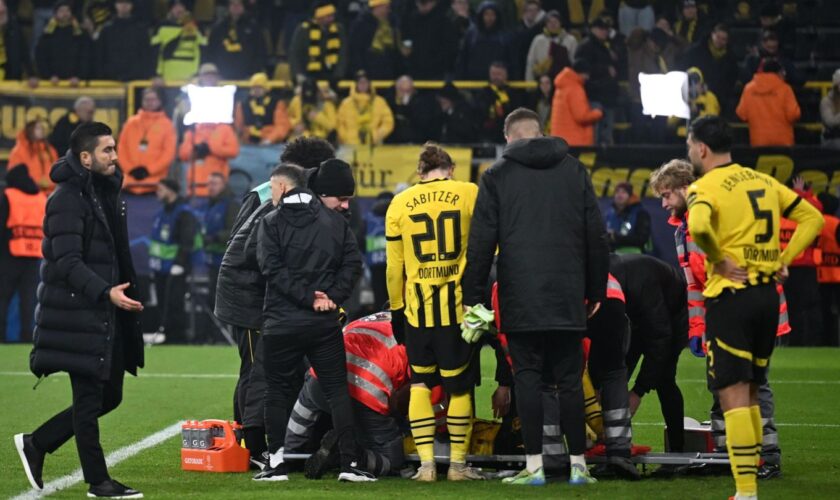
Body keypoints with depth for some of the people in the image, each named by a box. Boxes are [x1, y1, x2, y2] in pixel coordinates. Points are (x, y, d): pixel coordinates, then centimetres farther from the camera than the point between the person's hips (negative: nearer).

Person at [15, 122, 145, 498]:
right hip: (79, 314, -9)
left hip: (106, 313, 9)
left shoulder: (107, 192, 14)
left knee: (109, 396, 12)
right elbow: (67, 262, -22)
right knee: (89, 398, -2)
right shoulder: (67, 199, -14)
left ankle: (36, 444, 23)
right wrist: (105, 291, -33)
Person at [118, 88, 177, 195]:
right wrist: (130, 168, -5)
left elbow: (169, 152, -5)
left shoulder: (166, 124, 2)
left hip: (155, 182, -3)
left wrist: (149, 170, -11)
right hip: (132, 182, 3)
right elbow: (122, 148, 9)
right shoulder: (131, 123, 11)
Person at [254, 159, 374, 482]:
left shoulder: (271, 223, -3)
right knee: (337, 390, 7)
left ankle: (276, 463, 6)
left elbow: (273, 269, -13)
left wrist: (310, 296, -13)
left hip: (282, 324, -2)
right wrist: (331, 297, -4)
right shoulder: (334, 221, 7)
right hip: (325, 323, 2)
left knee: (277, 391, 8)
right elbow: (352, 263, 0)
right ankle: (349, 463, 0)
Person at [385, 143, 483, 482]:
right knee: (459, 386, 9)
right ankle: (458, 464, 12)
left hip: (417, 306, 1)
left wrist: (396, 308, 16)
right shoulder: (470, 195, 0)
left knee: (420, 383, 12)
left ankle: (426, 464, 5)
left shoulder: (400, 204, 4)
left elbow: (394, 266, 7)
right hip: (459, 304, -1)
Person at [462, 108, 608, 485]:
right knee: (569, 379, 7)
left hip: (521, 298, -2)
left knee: (528, 377, 1)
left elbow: (481, 243, -1)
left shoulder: (498, 176, 2)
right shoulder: (574, 171, 9)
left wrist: (473, 297, 4)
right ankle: (578, 464, 6)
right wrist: (596, 291, 17)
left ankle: (534, 464, -3)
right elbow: (596, 237, 10)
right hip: (568, 296, 2)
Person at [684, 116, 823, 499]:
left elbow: (699, 227, -31)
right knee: (749, 394, 17)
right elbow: (812, 218, 16)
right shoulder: (763, 182, 12)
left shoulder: (705, 187, -9)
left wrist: (718, 260, -14)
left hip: (730, 296, -7)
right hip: (767, 295, 7)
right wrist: (783, 259, 11)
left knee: (733, 396, -6)